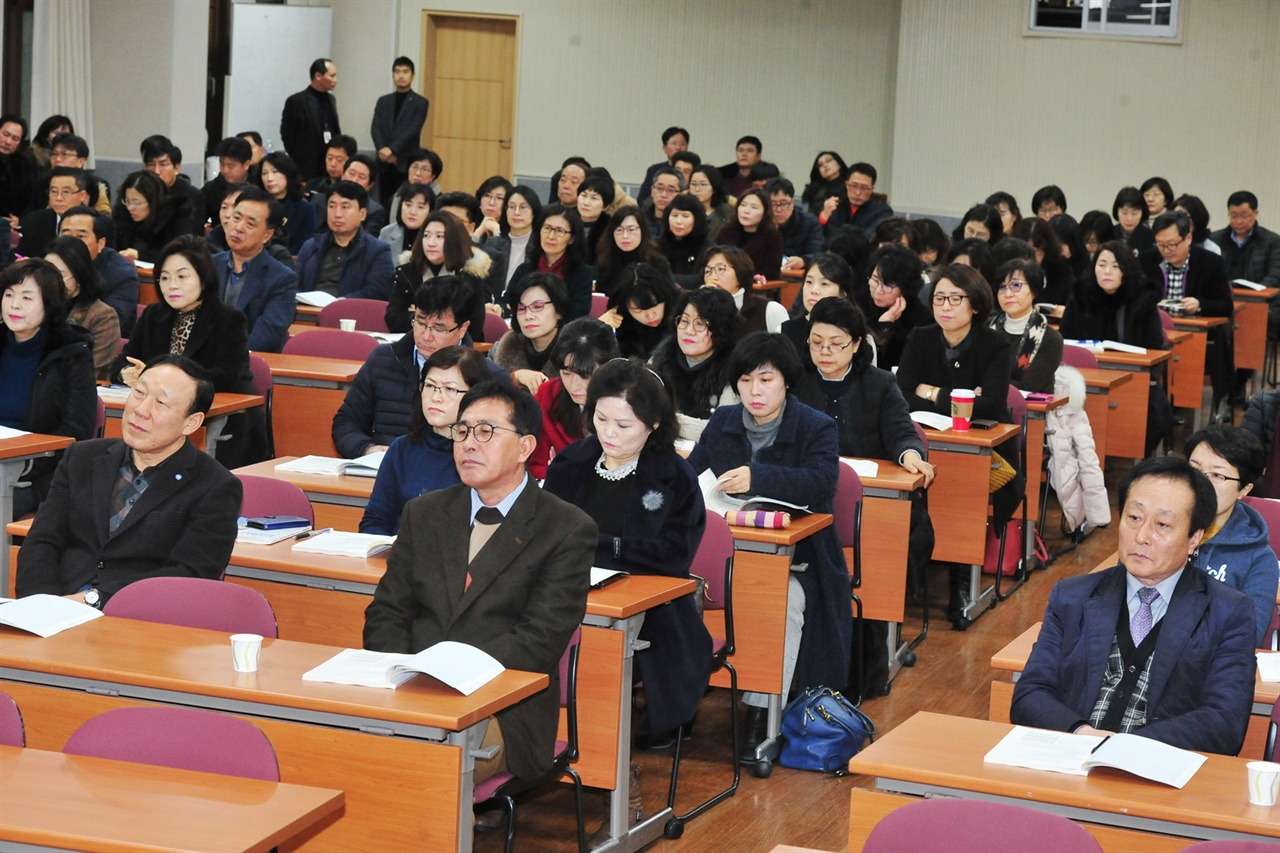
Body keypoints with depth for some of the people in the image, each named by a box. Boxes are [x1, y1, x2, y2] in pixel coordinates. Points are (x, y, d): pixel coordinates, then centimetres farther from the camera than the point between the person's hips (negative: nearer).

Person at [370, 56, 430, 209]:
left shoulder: (420, 103, 3)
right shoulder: (383, 101, 15)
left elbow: (413, 130, -8)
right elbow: (375, 128, 6)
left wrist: (392, 149, -17)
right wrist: (383, 151, -12)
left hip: (406, 163, -4)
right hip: (384, 163, 4)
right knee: (384, 203, 2)